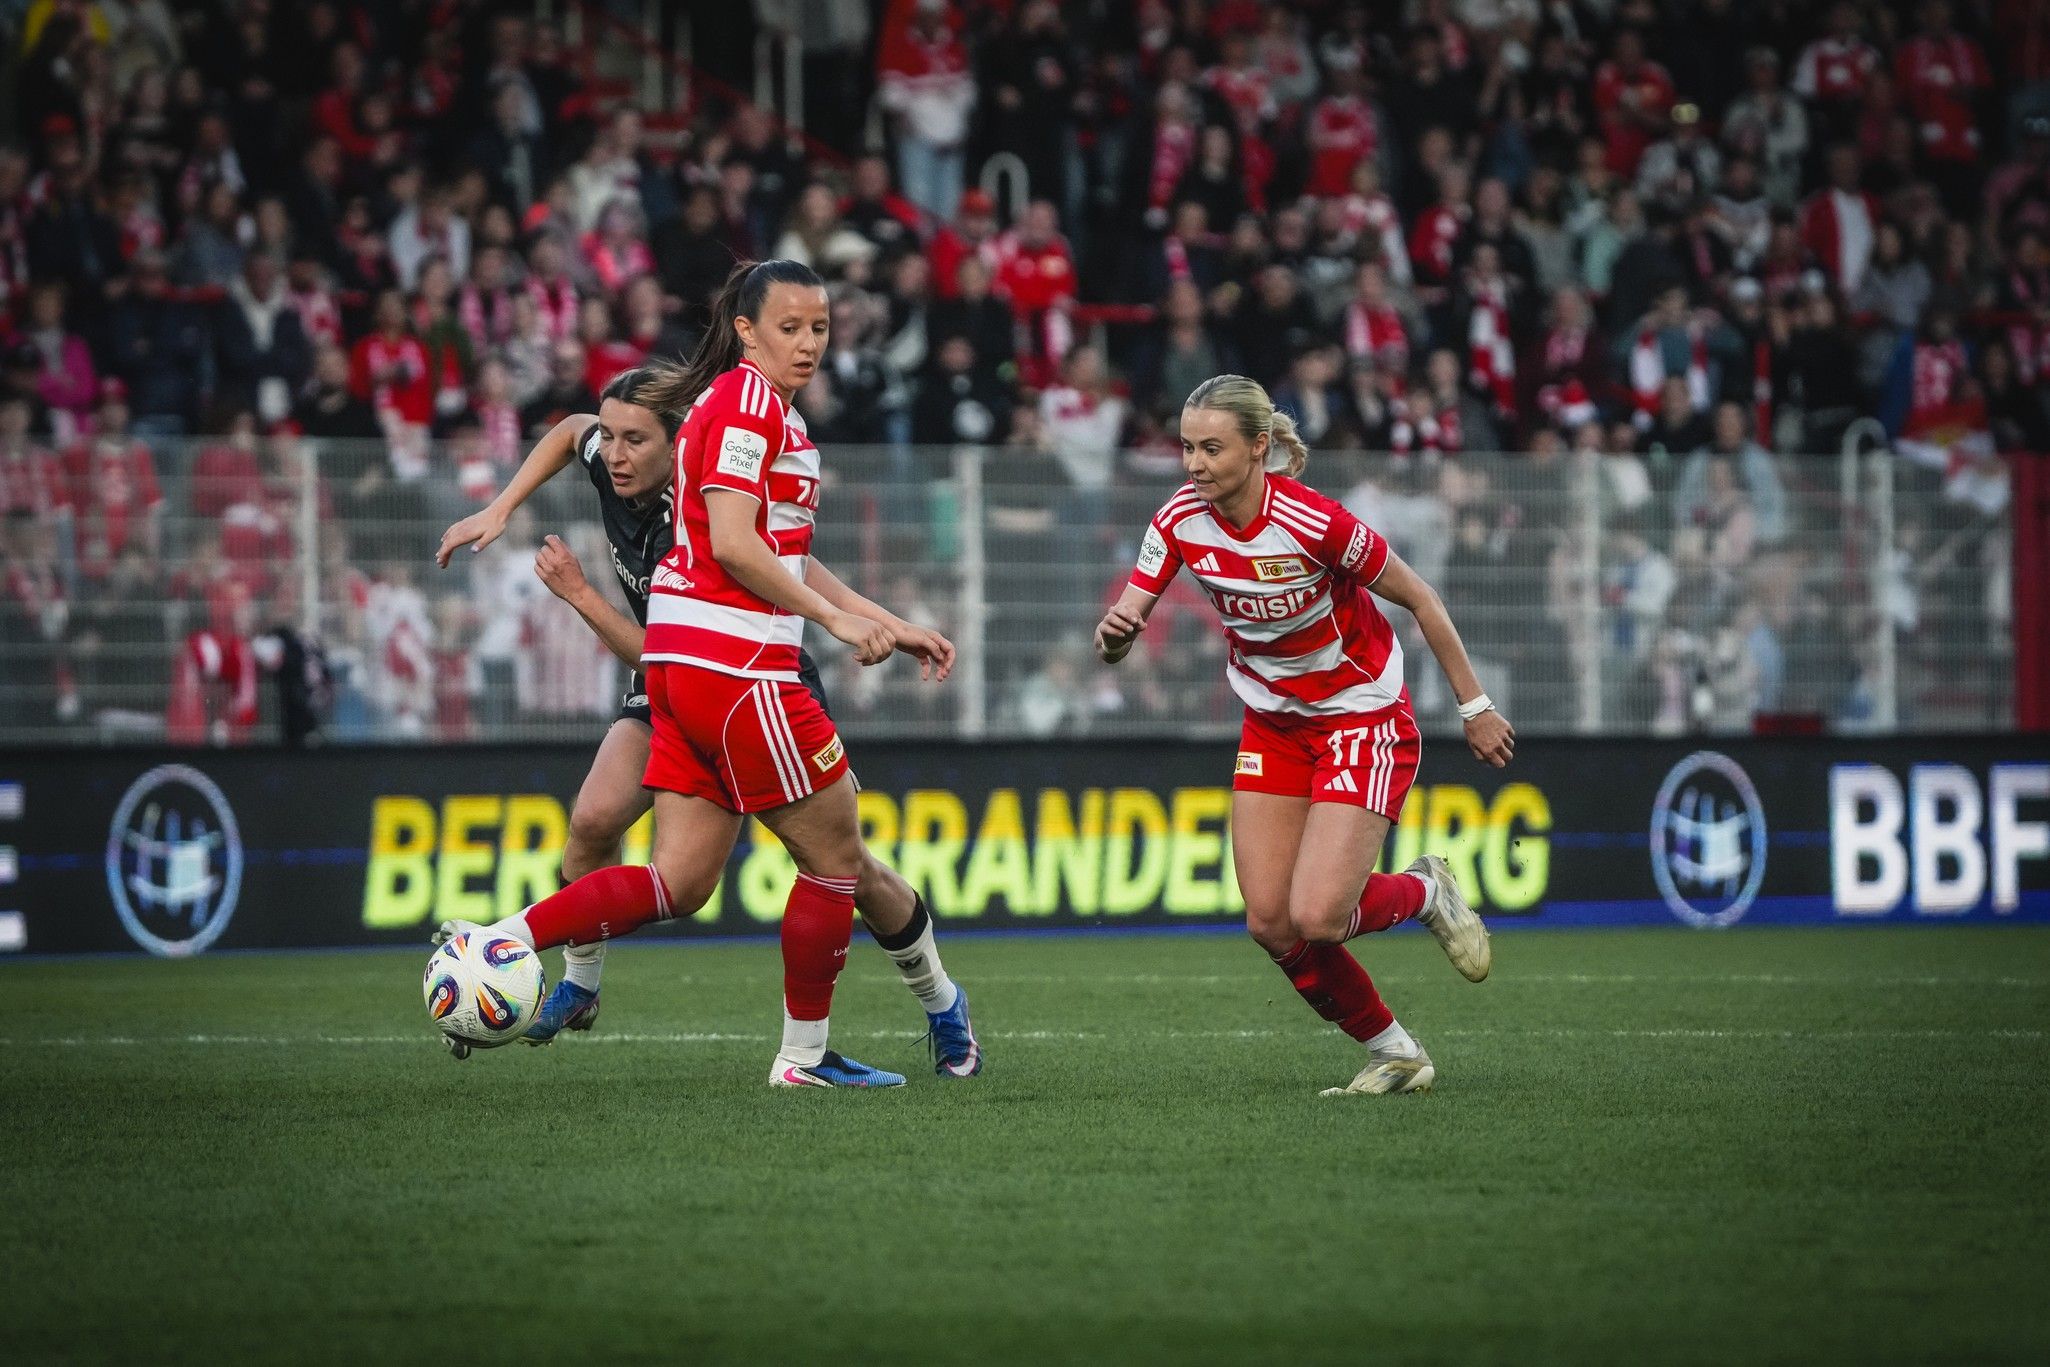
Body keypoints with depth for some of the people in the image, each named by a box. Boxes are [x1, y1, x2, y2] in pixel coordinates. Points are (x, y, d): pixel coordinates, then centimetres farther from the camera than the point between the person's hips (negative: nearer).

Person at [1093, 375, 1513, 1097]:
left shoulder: (1313, 523, -27)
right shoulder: (1180, 521, -12)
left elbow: (1419, 598, -14)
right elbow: (1117, 639, -11)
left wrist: (1475, 706, -8)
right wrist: (1114, 633, -36)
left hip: (1365, 717, -6)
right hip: (1273, 723, 6)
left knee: (1316, 917, -18)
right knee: (1270, 922, -2)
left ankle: (1425, 892, 16)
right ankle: (1395, 1052, 17)